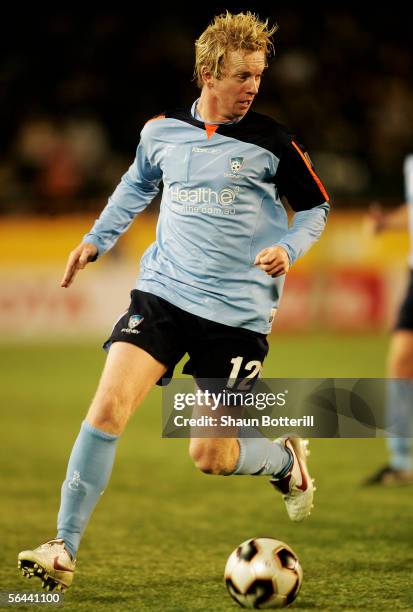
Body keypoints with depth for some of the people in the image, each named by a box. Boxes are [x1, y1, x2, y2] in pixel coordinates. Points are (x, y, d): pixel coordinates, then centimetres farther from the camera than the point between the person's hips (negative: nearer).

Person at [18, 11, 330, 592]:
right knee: (108, 405, -17)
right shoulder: (162, 131, 3)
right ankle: (64, 549, -10)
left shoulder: (272, 142, -5)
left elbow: (316, 208, 7)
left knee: (210, 457, -2)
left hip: (237, 313, -2)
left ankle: (285, 457, 33)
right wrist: (97, 239, 22)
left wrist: (287, 248, -12)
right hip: (164, 292, 2)